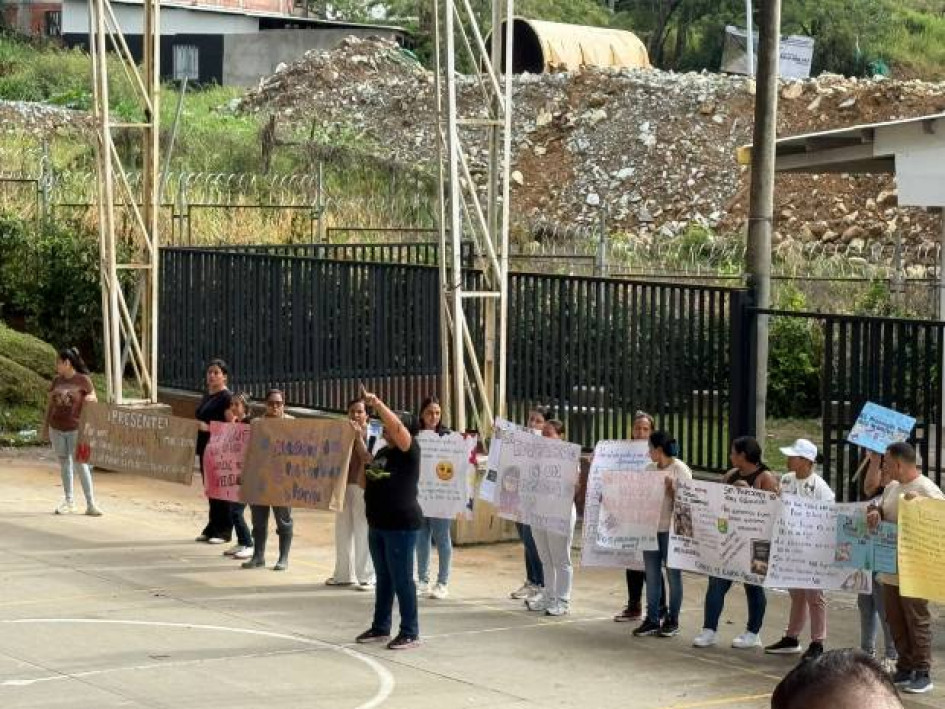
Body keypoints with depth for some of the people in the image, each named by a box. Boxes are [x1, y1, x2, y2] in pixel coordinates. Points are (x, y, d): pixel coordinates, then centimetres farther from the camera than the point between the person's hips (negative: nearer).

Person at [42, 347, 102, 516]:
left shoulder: (83, 380, -6)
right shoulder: (57, 380, 7)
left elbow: (93, 400, 0)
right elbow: (50, 403, 13)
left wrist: (90, 398, -24)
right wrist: (45, 427, 13)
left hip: (75, 429, -4)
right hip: (56, 429, 4)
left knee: (80, 464, -7)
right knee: (64, 463, 11)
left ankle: (91, 504, -4)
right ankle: (68, 501, 20)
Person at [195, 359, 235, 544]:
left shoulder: (226, 397, -10)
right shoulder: (206, 396, 16)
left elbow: (232, 425, -16)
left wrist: (209, 428, -21)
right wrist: (197, 426, 13)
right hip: (205, 448, 8)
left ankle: (224, 531, 2)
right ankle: (212, 528, 19)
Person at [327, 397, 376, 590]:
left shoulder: (371, 434, -4)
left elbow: (368, 458, -15)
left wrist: (358, 436, -20)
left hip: (362, 485, -6)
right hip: (344, 484, 6)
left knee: (363, 533, -6)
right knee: (343, 531, 11)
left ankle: (366, 577, -2)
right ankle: (343, 574, 21)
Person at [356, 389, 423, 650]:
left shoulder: (408, 451, -11)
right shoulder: (382, 453, 13)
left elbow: (397, 425, -29)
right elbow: (366, 481, 27)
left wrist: (376, 403, -29)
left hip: (401, 525, -9)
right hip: (378, 525, 9)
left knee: (402, 579, -4)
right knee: (383, 578, 16)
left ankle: (411, 633, 3)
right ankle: (381, 627, 26)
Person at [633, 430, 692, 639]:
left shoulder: (680, 470, -7)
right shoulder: (650, 469, 11)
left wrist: (670, 487, -23)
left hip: (671, 529, -6)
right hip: (650, 527, 6)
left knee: (673, 574, 3)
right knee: (651, 574, 7)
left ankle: (672, 621, 10)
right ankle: (652, 620, 13)